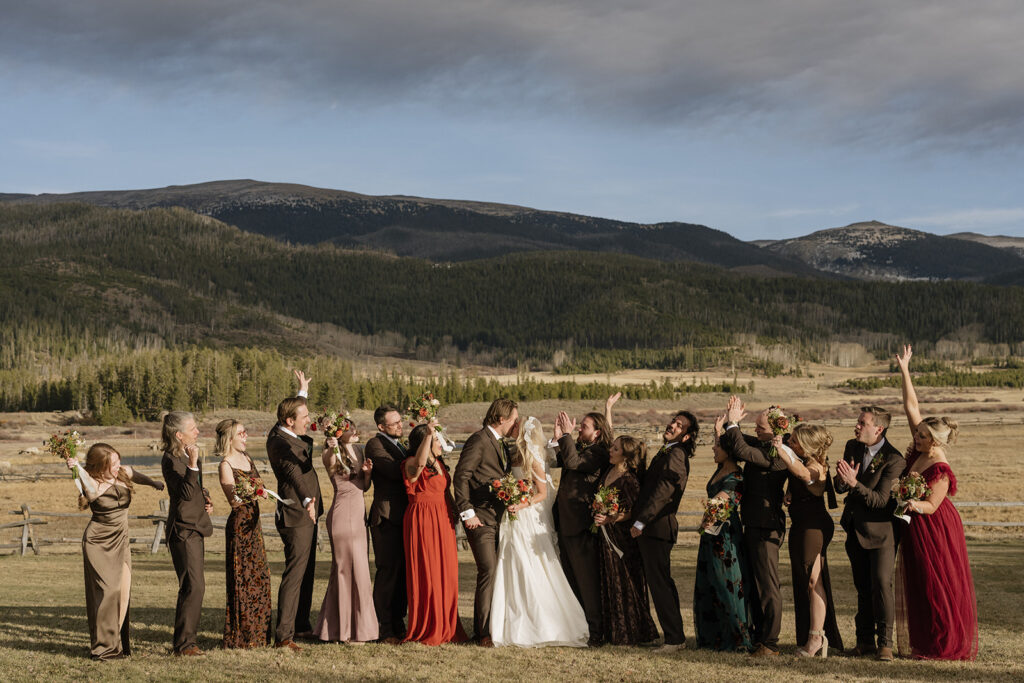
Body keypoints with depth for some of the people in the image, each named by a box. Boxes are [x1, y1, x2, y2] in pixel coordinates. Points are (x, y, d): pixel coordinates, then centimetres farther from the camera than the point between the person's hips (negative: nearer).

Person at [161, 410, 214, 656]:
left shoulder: (188, 456, 13)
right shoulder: (171, 460, -16)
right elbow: (186, 493, -28)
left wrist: (206, 498, 11)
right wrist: (193, 463, -37)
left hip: (196, 528, 10)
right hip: (183, 530, -10)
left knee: (193, 586, 14)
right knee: (193, 586, -13)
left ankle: (186, 639, 23)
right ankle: (184, 643, -8)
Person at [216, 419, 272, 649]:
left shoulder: (246, 457, 11)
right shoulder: (226, 465, -13)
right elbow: (234, 501, -17)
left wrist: (260, 492, 1)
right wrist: (248, 494, -33)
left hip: (253, 522, 8)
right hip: (239, 525, -8)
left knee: (259, 576, 11)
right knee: (243, 579, -4)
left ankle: (257, 633, 21)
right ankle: (240, 637, 4)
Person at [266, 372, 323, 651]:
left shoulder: (287, 435, 9)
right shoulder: (280, 443, -22)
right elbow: (294, 473, -41)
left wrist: (303, 391, 48)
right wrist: (307, 500, -55)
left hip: (306, 516, 11)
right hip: (296, 516, -11)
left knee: (306, 572, 19)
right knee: (294, 573, -11)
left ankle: (301, 624, 31)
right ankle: (283, 635, -12)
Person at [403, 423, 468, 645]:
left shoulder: (438, 463, 16)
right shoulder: (412, 464, -11)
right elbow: (419, 462, -36)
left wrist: (455, 514, 17)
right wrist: (428, 434, -38)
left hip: (443, 522, 8)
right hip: (422, 523, -8)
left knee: (446, 574, 9)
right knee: (426, 575, -5)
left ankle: (445, 628, 19)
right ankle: (426, 631, 2)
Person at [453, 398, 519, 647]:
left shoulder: (500, 443, 18)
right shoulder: (478, 440, -10)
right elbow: (461, 475, -14)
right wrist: (467, 513, -16)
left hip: (498, 518, 9)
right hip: (481, 519, -9)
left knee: (495, 572, 8)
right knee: (488, 571, -13)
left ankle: (482, 628, 16)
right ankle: (484, 633, -9)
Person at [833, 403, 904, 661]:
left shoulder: (894, 460, -18)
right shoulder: (852, 447, 2)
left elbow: (881, 500, -23)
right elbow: (840, 488, 5)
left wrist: (854, 483, -34)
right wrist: (841, 480, -19)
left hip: (880, 531, -6)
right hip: (856, 529, 6)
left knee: (881, 584, -12)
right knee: (863, 588, 12)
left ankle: (884, 642, -3)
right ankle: (865, 641, 19)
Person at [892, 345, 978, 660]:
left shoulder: (941, 471, -24)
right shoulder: (920, 451, -3)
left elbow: (931, 506, -22)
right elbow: (911, 406, -1)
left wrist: (915, 505, -44)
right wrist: (904, 372, -2)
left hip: (934, 531, -8)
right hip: (914, 529, 8)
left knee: (937, 587, 0)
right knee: (919, 585, 12)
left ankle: (945, 645, 9)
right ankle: (925, 641, 20)